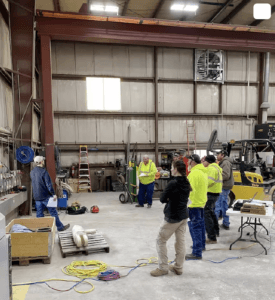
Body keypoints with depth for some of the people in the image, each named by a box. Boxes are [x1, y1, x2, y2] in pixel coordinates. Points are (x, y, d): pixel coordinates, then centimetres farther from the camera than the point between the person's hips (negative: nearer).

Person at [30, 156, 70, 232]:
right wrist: (53, 194, -15)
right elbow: (48, 184, -19)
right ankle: (60, 227, 11)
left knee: (39, 214, 13)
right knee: (53, 212, 3)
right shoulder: (43, 171, -17)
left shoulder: (32, 172, 7)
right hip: (45, 196, -7)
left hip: (37, 196, 7)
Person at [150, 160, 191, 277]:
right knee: (181, 241, 14)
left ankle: (163, 268, 13)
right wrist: (171, 198, 3)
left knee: (161, 241, 6)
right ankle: (178, 267, 24)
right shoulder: (186, 183, 3)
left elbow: (162, 199, -15)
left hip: (172, 217, -8)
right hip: (184, 215, 8)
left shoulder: (173, 183, -21)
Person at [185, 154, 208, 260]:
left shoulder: (194, 173, -21)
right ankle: (201, 245, 38)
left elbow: (191, 189, -25)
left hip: (194, 203, -10)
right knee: (200, 224, 22)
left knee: (195, 227, -5)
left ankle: (197, 253, -1)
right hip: (202, 201, 10)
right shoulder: (203, 171, 11)